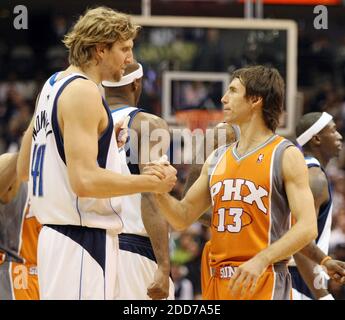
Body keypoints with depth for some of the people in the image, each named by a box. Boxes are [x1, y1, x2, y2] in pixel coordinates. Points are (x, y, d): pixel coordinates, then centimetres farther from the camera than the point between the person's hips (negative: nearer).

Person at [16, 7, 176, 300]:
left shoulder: (54, 86, 16)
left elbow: (24, 169, 22)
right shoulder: (84, 92, -14)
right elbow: (85, 180, -23)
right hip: (83, 241, -10)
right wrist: (150, 182, -12)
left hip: (57, 233, 10)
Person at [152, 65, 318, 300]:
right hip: (219, 283, 6)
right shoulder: (217, 159, 15)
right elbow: (182, 218, 18)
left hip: (264, 283, -6)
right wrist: (159, 191, -2)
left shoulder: (286, 156, -4)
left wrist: (260, 260, -24)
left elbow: (307, 228, -13)